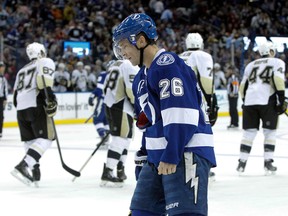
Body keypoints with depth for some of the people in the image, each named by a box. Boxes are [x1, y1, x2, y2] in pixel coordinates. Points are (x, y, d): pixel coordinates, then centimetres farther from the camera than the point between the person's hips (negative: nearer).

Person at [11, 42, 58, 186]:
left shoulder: (22, 70, 29)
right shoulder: (45, 62, 8)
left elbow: (15, 98, 24)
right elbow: (44, 79, -14)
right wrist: (51, 99, -20)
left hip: (21, 109, 7)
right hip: (36, 105, -7)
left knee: (30, 141, 16)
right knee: (46, 138, -6)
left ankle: (34, 171, 9)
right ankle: (22, 166, -21)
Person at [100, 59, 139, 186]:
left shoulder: (116, 64, 18)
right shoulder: (131, 66, -11)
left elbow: (107, 87, 20)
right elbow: (132, 89, -21)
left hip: (109, 104, 10)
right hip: (120, 107, -10)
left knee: (125, 137, 20)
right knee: (120, 138, -12)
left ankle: (120, 170, 25)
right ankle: (107, 174, -19)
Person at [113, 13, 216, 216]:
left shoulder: (167, 65, -15)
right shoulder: (143, 76, 19)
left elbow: (181, 114, -24)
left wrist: (171, 155, -26)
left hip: (185, 153, -11)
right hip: (158, 156, 11)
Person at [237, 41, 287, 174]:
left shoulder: (251, 65, 23)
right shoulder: (277, 62, 9)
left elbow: (243, 85, 19)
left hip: (249, 100, 4)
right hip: (267, 100, -4)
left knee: (249, 132, 9)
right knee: (269, 132, 7)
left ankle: (242, 163, 6)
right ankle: (268, 162, 2)